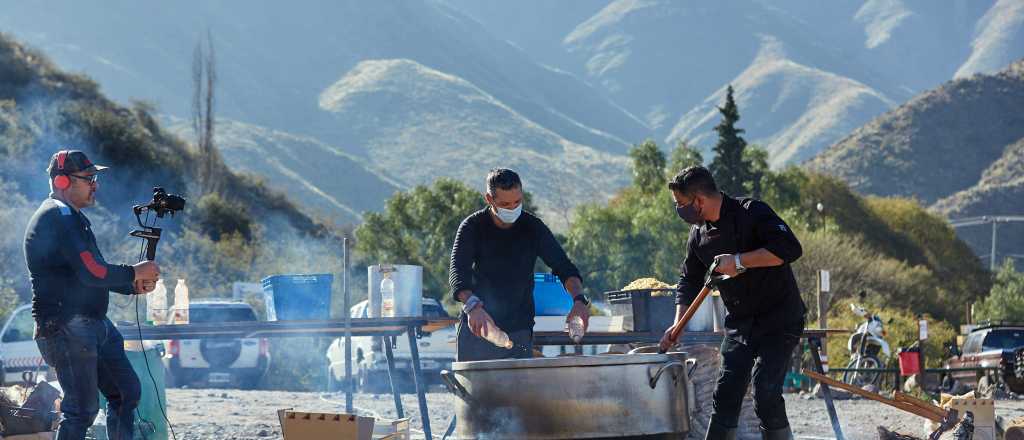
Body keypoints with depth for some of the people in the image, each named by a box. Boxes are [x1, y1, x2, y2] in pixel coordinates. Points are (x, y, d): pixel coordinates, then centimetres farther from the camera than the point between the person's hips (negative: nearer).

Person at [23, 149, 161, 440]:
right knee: (82, 408, -11)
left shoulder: (72, 217, 20)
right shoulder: (58, 217, -15)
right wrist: (134, 273, -8)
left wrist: (134, 286, 10)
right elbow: (92, 273, -23)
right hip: (67, 327, -11)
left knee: (126, 393, 12)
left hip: (94, 325, 11)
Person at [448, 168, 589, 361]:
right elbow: (457, 272, -20)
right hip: (475, 331, -1)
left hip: (519, 331, 1)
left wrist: (579, 299, -23)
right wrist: (472, 306, -40)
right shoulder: (473, 227, -7)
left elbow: (564, 267, -3)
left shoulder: (533, 228, -2)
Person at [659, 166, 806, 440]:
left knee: (766, 393, -16)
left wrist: (739, 261, -27)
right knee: (726, 395, 3)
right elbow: (690, 281, 17)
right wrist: (678, 324, 5)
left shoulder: (752, 213, -15)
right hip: (739, 323, 7)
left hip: (779, 318, -7)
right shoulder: (699, 234, 6)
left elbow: (790, 248, -26)